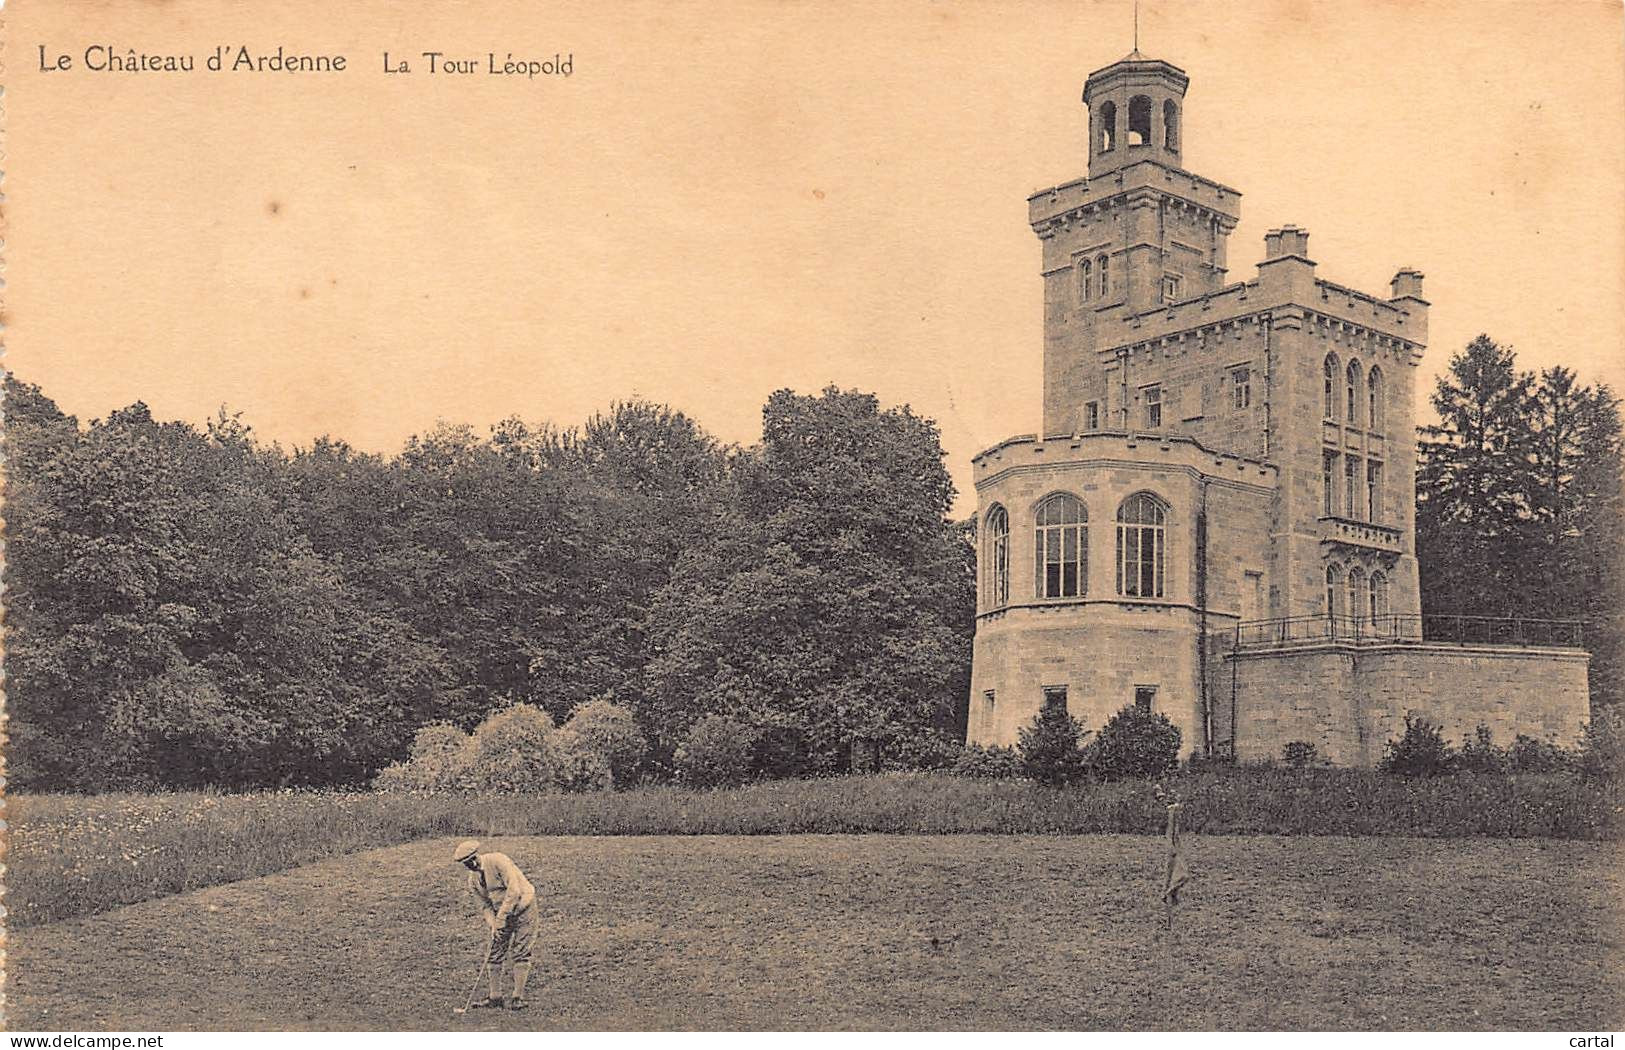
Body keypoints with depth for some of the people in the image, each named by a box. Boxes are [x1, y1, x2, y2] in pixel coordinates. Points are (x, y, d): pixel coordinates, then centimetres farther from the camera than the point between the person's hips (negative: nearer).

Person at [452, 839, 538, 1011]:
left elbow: (514, 890, -27)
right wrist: (493, 925, -13)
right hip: (501, 914, 7)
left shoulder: (498, 861, -23)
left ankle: (518, 998, -5)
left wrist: (501, 917, -26)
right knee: (495, 954, 3)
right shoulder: (473, 880, 1)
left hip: (522, 907, -7)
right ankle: (495, 997, 11)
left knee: (520, 954, -8)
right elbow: (485, 905, 4)